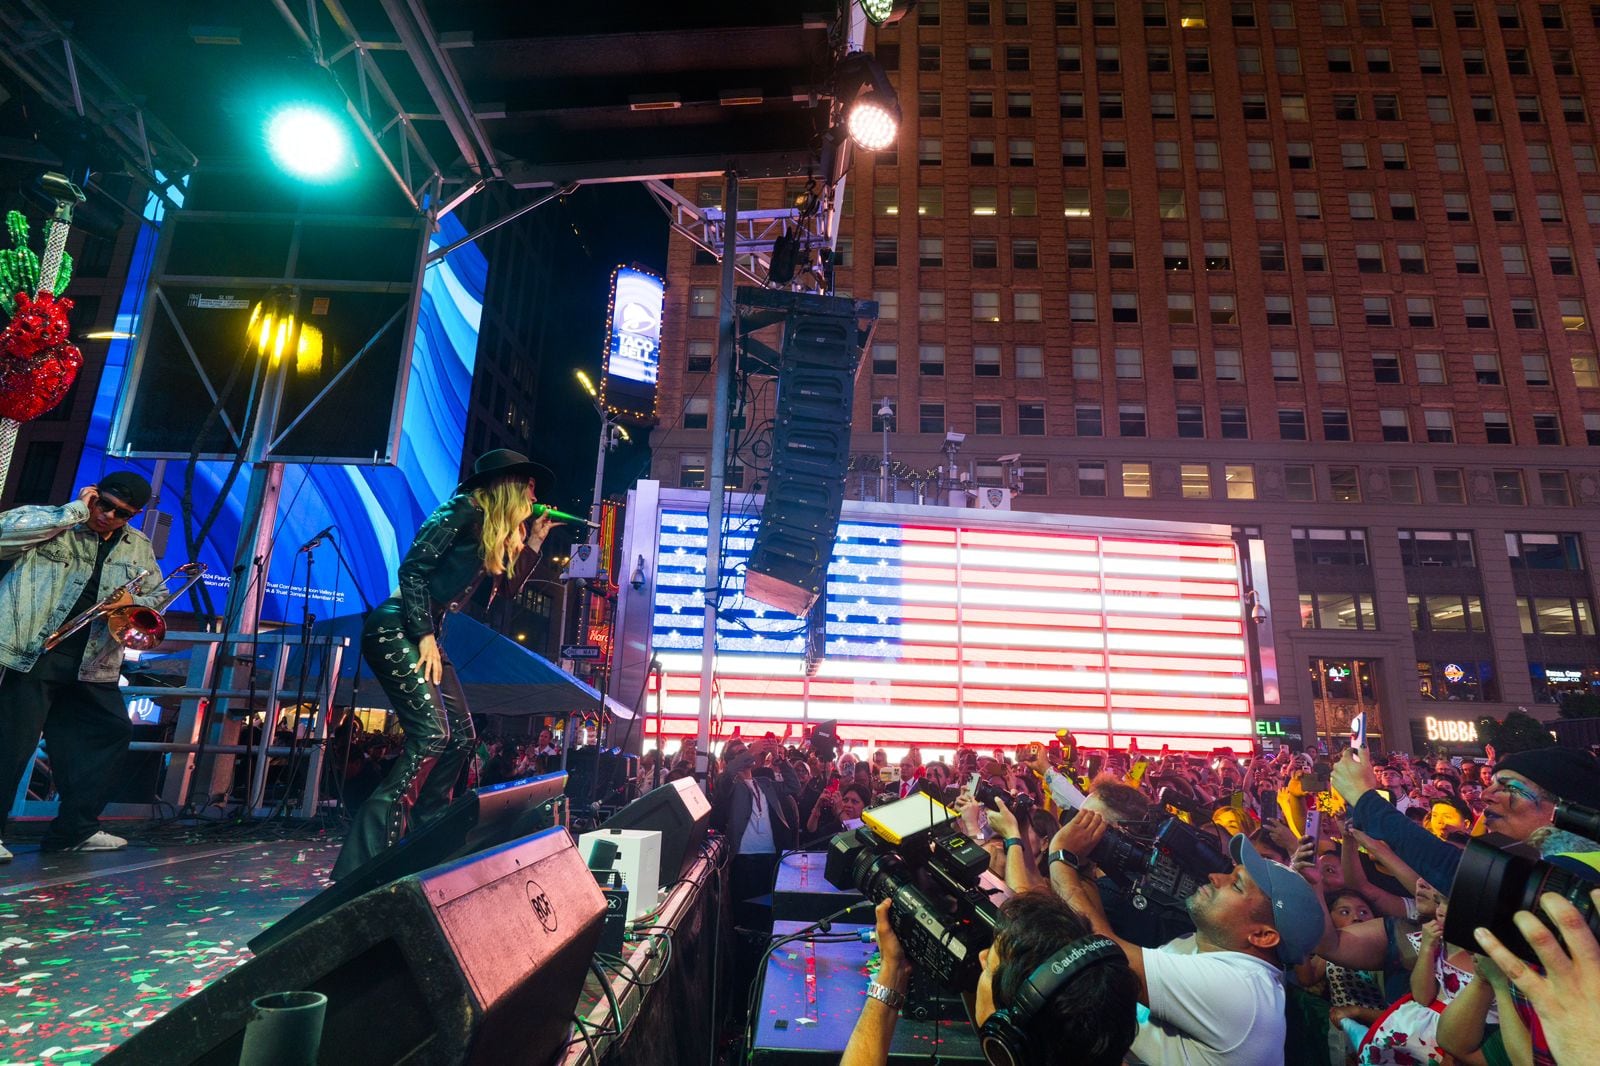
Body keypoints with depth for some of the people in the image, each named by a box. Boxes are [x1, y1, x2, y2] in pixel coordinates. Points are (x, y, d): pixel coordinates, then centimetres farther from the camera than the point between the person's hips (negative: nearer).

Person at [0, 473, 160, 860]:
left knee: (113, 729, 8)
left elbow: (158, 597, 17)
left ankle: (75, 828, 20)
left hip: (90, 664, 6)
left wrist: (133, 601, -6)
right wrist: (75, 511, -18)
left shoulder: (138, 547, 12)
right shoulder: (51, 524, -2)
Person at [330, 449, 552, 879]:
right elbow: (413, 569, -18)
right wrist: (425, 636, -21)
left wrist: (535, 538, 16)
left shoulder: (494, 530, 15)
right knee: (432, 734, -19)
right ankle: (360, 865, -15)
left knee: (462, 737, 8)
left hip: (425, 635, 10)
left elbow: (510, 584, 23)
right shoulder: (464, 511, -12)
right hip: (395, 630, -10)